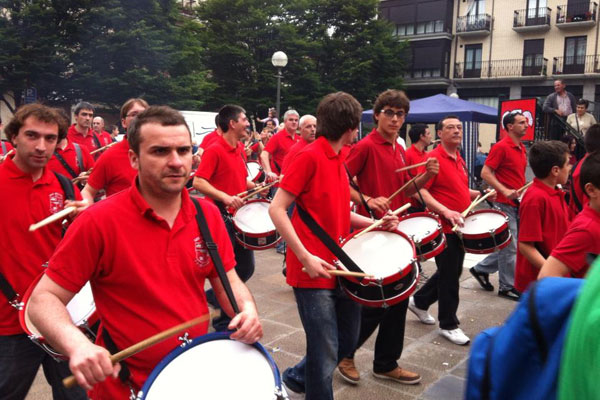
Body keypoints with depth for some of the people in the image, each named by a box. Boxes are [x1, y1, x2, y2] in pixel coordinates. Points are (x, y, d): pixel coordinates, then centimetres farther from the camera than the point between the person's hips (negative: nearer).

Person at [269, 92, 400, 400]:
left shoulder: (339, 158, 11)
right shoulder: (309, 156, -14)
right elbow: (276, 209, -17)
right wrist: (305, 257, -22)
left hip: (340, 267, 9)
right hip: (314, 271, -9)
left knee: (347, 340, 19)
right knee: (326, 354, 0)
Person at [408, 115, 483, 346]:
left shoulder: (459, 160, 13)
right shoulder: (434, 158, -14)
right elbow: (420, 191, -21)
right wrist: (445, 211, -29)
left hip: (459, 228, 9)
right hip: (443, 228, -9)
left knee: (451, 273, 19)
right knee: (449, 277, 1)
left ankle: (419, 301, 36)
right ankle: (448, 325, 16)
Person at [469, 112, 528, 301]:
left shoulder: (522, 148, 12)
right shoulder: (501, 147, -13)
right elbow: (485, 173, -18)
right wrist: (505, 191, -26)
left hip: (517, 203, 8)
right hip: (505, 203, -8)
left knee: (508, 245, 15)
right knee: (510, 247, 0)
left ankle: (481, 269, 27)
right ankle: (507, 286, 13)